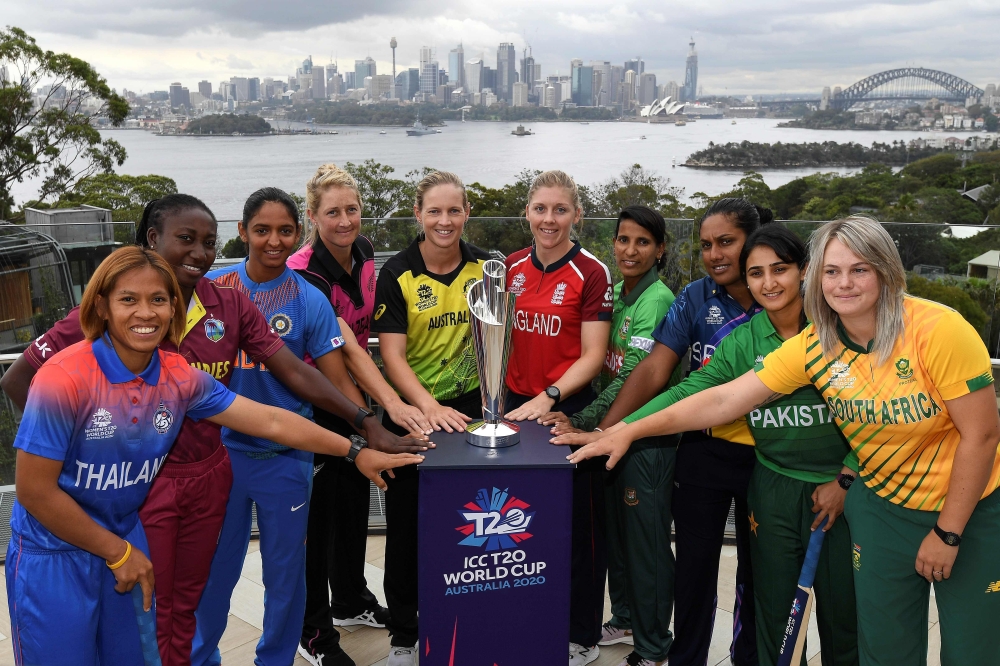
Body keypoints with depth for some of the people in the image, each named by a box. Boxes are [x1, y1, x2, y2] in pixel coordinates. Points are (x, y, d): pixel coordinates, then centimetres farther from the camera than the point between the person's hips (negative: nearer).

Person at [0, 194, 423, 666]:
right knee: (150, 621, 9)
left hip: (208, 476, 4)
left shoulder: (229, 304, -3)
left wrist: (366, 423, -14)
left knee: (188, 609, 19)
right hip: (142, 482, -3)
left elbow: (294, 371, -6)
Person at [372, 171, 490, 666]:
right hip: (411, 412, -2)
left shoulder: (483, 267, 1)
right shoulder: (396, 274, -9)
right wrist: (430, 407, -28)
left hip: (467, 407, 2)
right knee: (406, 527, 8)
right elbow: (392, 354, -15)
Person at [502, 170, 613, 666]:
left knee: (577, 526, 6)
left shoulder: (591, 273, -8)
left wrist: (549, 397, -20)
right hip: (517, 404, 5)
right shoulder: (512, 268, 7)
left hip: (570, 409, -4)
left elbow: (592, 356, -10)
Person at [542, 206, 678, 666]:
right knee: (614, 529, 18)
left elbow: (634, 378, -22)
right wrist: (585, 420, 6)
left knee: (646, 538, 2)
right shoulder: (615, 293, 8)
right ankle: (624, 620, 37)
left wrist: (582, 421, -25)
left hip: (648, 435, -8)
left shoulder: (658, 300, -16)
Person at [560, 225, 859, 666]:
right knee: (773, 609, 10)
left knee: (843, 610, 9)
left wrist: (845, 479, -7)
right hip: (774, 489, 2)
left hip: (842, 490, -2)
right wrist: (620, 430, -17)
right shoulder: (742, 343, 2)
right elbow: (687, 394, -7)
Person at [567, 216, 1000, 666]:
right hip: (885, 502, 3)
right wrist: (628, 432, -14)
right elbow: (725, 399, -10)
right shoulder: (813, 347, -10)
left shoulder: (938, 329, -22)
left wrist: (947, 531, -13)